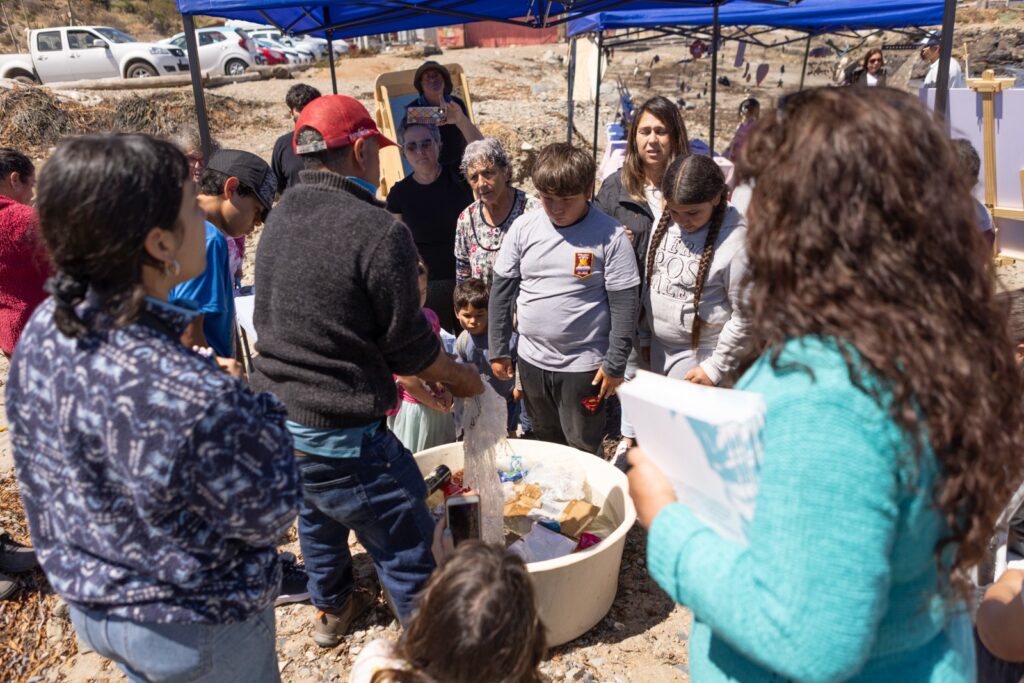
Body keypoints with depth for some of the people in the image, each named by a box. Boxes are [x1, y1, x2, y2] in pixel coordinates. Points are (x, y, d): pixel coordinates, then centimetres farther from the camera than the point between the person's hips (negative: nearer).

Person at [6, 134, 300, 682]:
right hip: (192, 629, -7)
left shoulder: (42, 331, -13)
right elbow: (269, 516, -22)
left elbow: (36, 478, 2)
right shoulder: (194, 399, -39)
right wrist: (264, 416, -10)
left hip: (87, 604, 7)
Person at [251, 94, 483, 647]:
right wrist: (465, 381, 6)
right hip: (340, 433, -9)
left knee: (316, 513, 30)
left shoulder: (280, 217, 4)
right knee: (405, 545, 7)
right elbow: (410, 345, -15)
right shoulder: (379, 232, -22)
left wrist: (424, 376, 16)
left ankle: (331, 609, 53)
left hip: (276, 415, 9)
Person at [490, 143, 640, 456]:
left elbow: (624, 304, -10)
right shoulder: (523, 228, -3)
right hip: (531, 359, 4)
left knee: (583, 453, 9)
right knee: (545, 444, 22)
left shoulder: (610, 236, -13)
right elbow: (502, 291, 4)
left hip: (583, 365, -4)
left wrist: (615, 364, -10)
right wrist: (498, 350, 5)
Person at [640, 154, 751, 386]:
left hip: (699, 356, -6)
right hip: (659, 349, 6)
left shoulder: (735, 240, -19)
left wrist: (715, 368, -13)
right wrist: (643, 336, 13)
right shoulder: (664, 223, -1)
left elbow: (745, 317, -15)